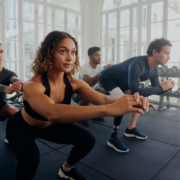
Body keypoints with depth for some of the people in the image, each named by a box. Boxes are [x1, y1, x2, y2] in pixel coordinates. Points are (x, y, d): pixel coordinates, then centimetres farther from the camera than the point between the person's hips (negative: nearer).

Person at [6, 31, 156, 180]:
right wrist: (109, 109, -67)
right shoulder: (32, 85, -37)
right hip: (22, 126, -4)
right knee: (31, 157, -34)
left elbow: (102, 98, -32)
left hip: (49, 125, 5)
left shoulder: (73, 83, -20)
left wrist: (131, 101, -53)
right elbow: (52, 112, -58)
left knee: (87, 140, -5)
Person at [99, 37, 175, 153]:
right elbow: (135, 91, -42)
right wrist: (161, 87, -34)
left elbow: (156, 90, 1)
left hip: (121, 81, 9)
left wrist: (167, 87, -21)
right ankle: (113, 138, -13)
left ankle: (130, 129, 16)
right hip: (107, 78, -9)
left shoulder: (155, 70, -9)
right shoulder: (138, 64, -37)